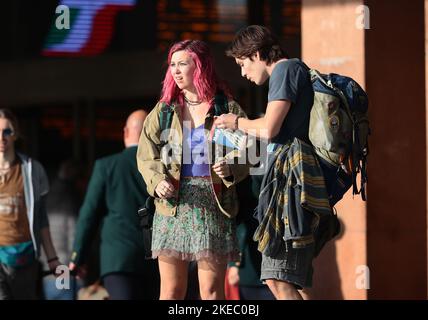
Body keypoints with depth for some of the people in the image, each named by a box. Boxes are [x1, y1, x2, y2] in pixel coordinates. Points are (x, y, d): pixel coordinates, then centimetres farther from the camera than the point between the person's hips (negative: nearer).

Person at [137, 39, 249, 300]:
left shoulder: (228, 109, 4)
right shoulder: (163, 110, 11)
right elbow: (146, 155, 8)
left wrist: (230, 170, -19)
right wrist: (157, 181, -11)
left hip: (213, 205, -2)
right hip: (172, 205, 2)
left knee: (212, 290, -2)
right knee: (171, 290, 1)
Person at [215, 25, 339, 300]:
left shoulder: (286, 68, -3)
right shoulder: (296, 71, 26)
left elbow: (269, 128, -13)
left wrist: (238, 123, 5)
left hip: (289, 171, -10)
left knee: (279, 280, -15)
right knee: (276, 280, 8)